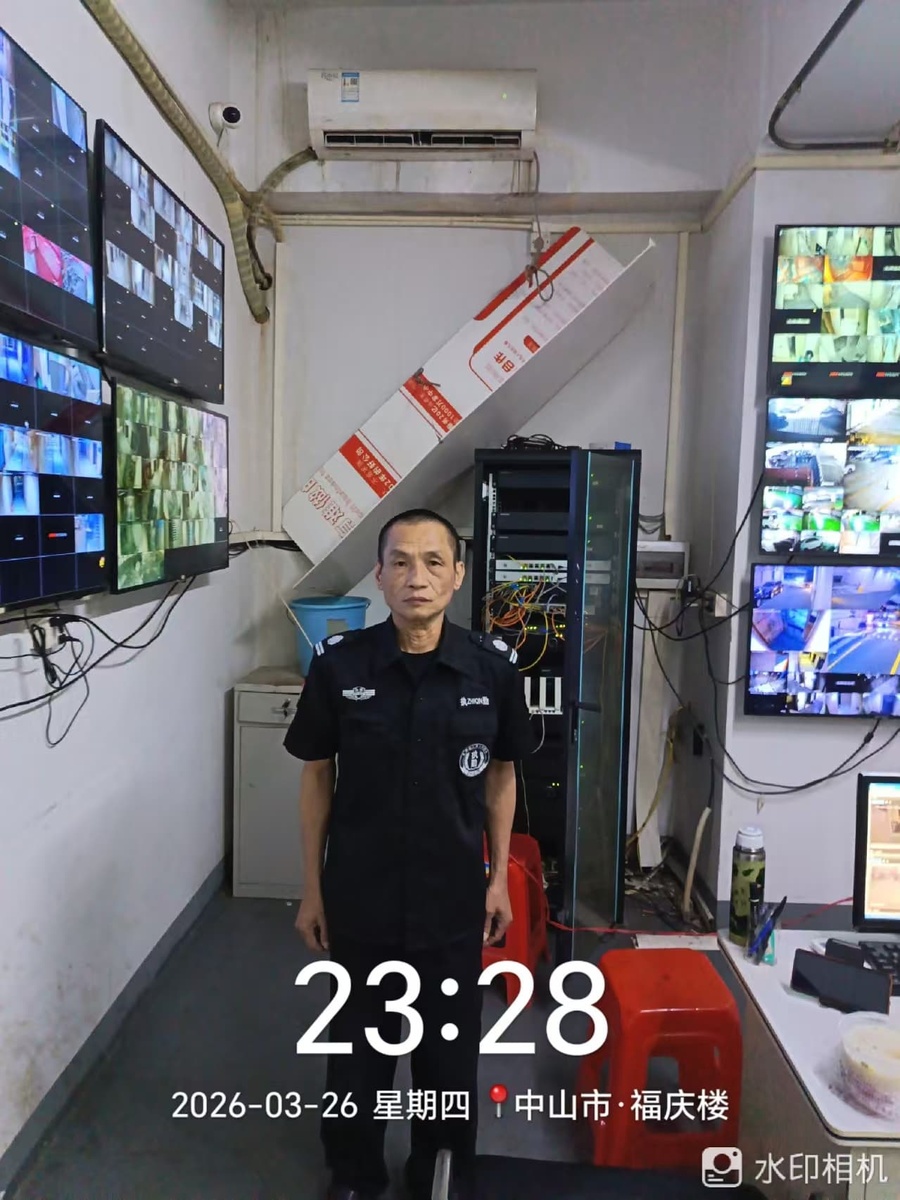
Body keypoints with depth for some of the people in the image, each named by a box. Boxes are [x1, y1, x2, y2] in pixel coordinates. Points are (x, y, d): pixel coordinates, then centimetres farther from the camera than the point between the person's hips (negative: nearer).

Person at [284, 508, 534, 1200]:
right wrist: (312, 889, 1)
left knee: (450, 1043, 18)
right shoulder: (338, 664, -13)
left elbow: (501, 774, 2)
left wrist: (499, 878, 4)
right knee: (359, 1039, 19)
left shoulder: (493, 667, -11)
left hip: (454, 895, 1)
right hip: (359, 894, 0)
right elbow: (317, 776, -2)